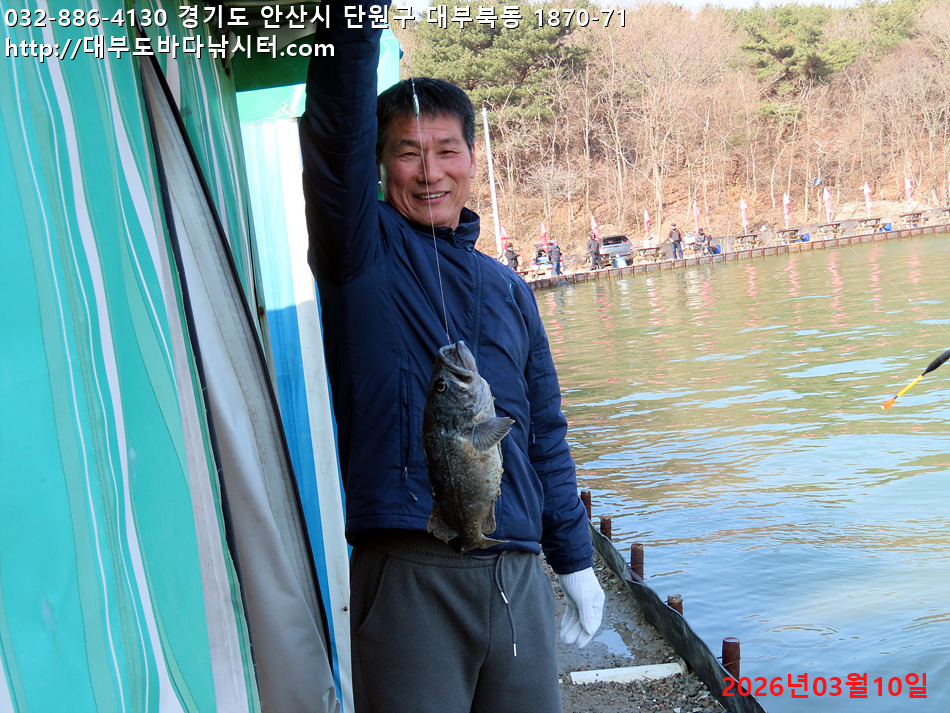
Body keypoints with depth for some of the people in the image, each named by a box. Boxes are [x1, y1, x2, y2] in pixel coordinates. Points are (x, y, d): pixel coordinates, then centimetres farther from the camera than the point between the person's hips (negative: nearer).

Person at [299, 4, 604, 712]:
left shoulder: (508, 288, 15)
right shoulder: (363, 251, 2)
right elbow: (338, 121, -15)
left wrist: (576, 560, 18)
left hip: (518, 575, 5)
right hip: (408, 575, -4)